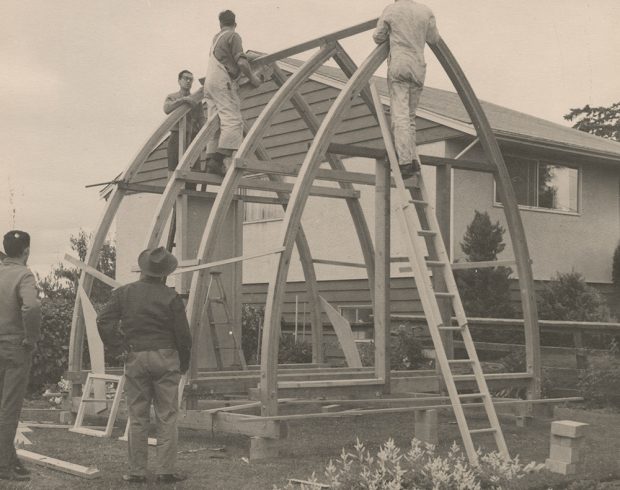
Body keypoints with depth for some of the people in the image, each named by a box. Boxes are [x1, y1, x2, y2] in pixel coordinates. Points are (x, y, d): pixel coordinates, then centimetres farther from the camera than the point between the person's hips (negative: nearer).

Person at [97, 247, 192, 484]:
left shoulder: (124, 293, 2)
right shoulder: (171, 297, -4)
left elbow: (103, 321, -5)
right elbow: (183, 334, -3)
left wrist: (116, 345, 6)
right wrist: (184, 363, 10)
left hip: (135, 358, 2)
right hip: (165, 358, -2)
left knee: (137, 418, 8)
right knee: (167, 417, 5)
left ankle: (137, 471, 11)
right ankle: (166, 471, 5)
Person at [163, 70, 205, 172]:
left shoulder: (196, 101, 18)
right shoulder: (171, 97, 14)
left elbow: (201, 120, 8)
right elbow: (167, 109, -10)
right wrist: (184, 99, -18)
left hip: (193, 138, 1)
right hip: (177, 136, -1)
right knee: (174, 168, -11)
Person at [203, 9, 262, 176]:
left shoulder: (216, 37, 26)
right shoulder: (233, 36, 1)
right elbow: (241, 62, -11)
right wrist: (252, 78, 3)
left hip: (210, 82, 9)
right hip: (223, 81, -9)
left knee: (214, 123, 4)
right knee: (233, 120, -18)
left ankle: (210, 160, -8)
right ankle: (218, 159, -33)